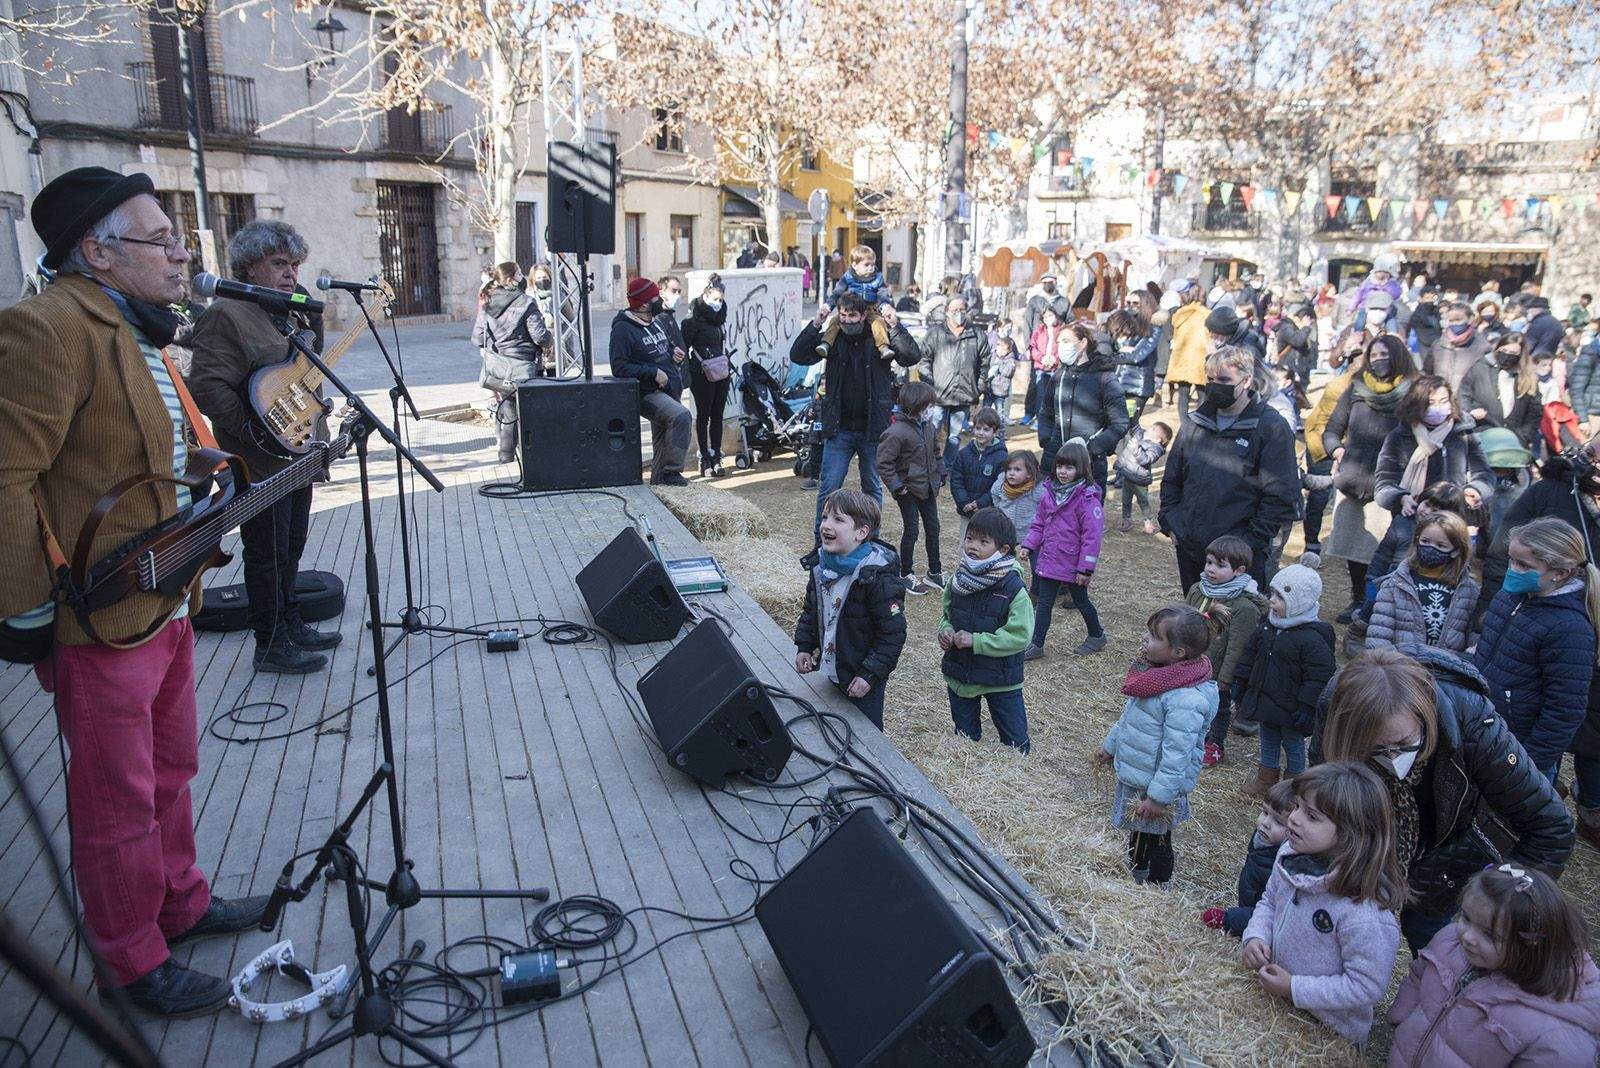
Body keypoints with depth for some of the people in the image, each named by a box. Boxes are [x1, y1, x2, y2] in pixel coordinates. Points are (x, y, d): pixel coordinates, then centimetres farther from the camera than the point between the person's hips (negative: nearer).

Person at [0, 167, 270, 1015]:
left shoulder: (137, 331, 14)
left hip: (167, 605, 9)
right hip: (100, 623, -9)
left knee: (170, 771, 23)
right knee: (119, 802, 6)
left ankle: (181, 903, 41)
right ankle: (131, 962, 23)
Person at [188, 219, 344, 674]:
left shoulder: (287, 315, 15)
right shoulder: (227, 315, -15)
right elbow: (205, 387, -22)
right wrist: (259, 431, -23)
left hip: (296, 457, 9)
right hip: (262, 465, -9)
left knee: (291, 547, 19)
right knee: (268, 554, 0)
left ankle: (291, 625, 32)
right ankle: (272, 647, 10)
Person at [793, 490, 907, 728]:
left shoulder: (879, 577, -26)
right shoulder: (820, 564, -3)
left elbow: (893, 634, -22)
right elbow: (811, 609, 13)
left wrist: (870, 674, -23)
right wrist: (804, 646, 5)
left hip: (862, 678, -7)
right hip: (832, 669, 7)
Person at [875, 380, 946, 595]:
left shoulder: (929, 427, 2)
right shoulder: (897, 432, -23)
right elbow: (884, 462, -20)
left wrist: (942, 472, 7)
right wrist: (896, 485, -23)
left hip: (927, 487, 7)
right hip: (908, 489, -7)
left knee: (933, 528, 13)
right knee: (911, 531, 1)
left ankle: (935, 573, 27)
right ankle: (905, 575, 17)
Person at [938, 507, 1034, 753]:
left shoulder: (1013, 589, -20)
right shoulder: (959, 580, -4)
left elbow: (1020, 636, -24)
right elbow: (946, 614, 13)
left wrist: (976, 641, -26)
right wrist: (946, 630, -10)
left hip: (1001, 680, -5)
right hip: (959, 675, 5)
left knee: (1016, 742, 9)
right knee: (965, 737, 23)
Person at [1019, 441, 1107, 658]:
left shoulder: (1087, 499, -19)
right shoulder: (1049, 494, 3)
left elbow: (1092, 536, -19)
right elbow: (1039, 525, 13)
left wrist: (1086, 568, -20)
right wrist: (1028, 545, 0)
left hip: (1073, 565, -6)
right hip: (1048, 561, 6)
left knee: (1081, 601, 14)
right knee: (1043, 604, 10)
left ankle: (1097, 636, 36)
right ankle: (1036, 645, 17)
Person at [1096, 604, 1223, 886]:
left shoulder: (1186, 701, -33)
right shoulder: (1157, 672, -3)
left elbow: (1176, 755, -29)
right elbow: (1129, 715, 12)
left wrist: (1158, 797, -24)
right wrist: (1110, 745, 22)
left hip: (1157, 785, -9)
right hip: (1133, 775, 9)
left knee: (1156, 841, 14)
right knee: (1137, 833, 28)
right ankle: (1135, 875, 50)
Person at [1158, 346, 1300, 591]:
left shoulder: (1271, 428, -7)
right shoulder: (1195, 424, 10)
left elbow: (1281, 495, -11)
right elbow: (1172, 478, 17)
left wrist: (1251, 541, -14)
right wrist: (1169, 523, 6)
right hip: (1189, 547, 5)